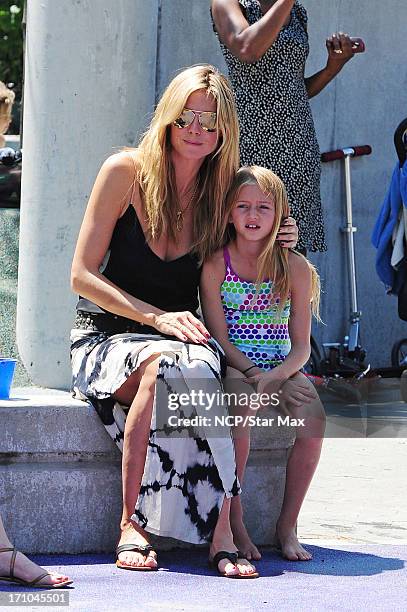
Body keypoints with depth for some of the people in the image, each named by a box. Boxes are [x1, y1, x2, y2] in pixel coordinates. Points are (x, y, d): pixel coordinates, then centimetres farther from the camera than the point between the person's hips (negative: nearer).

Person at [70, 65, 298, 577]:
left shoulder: (220, 190, 4)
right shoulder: (126, 173, -6)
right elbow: (83, 275, -8)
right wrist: (157, 318, -19)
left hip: (182, 338, 3)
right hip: (107, 337, -2)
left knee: (199, 367, -34)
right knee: (161, 360, -37)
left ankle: (220, 531, -37)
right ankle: (131, 524, -32)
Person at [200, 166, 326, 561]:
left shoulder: (294, 267, 4)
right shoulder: (216, 265, 0)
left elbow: (301, 346, 1)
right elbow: (220, 338, -4)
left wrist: (276, 376, -19)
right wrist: (252, 372, -20)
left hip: (283, 367, 2)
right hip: (234, 366, -2)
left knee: (313, 421, -27)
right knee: (238, 413, -35)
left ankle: (287, 525, -12)